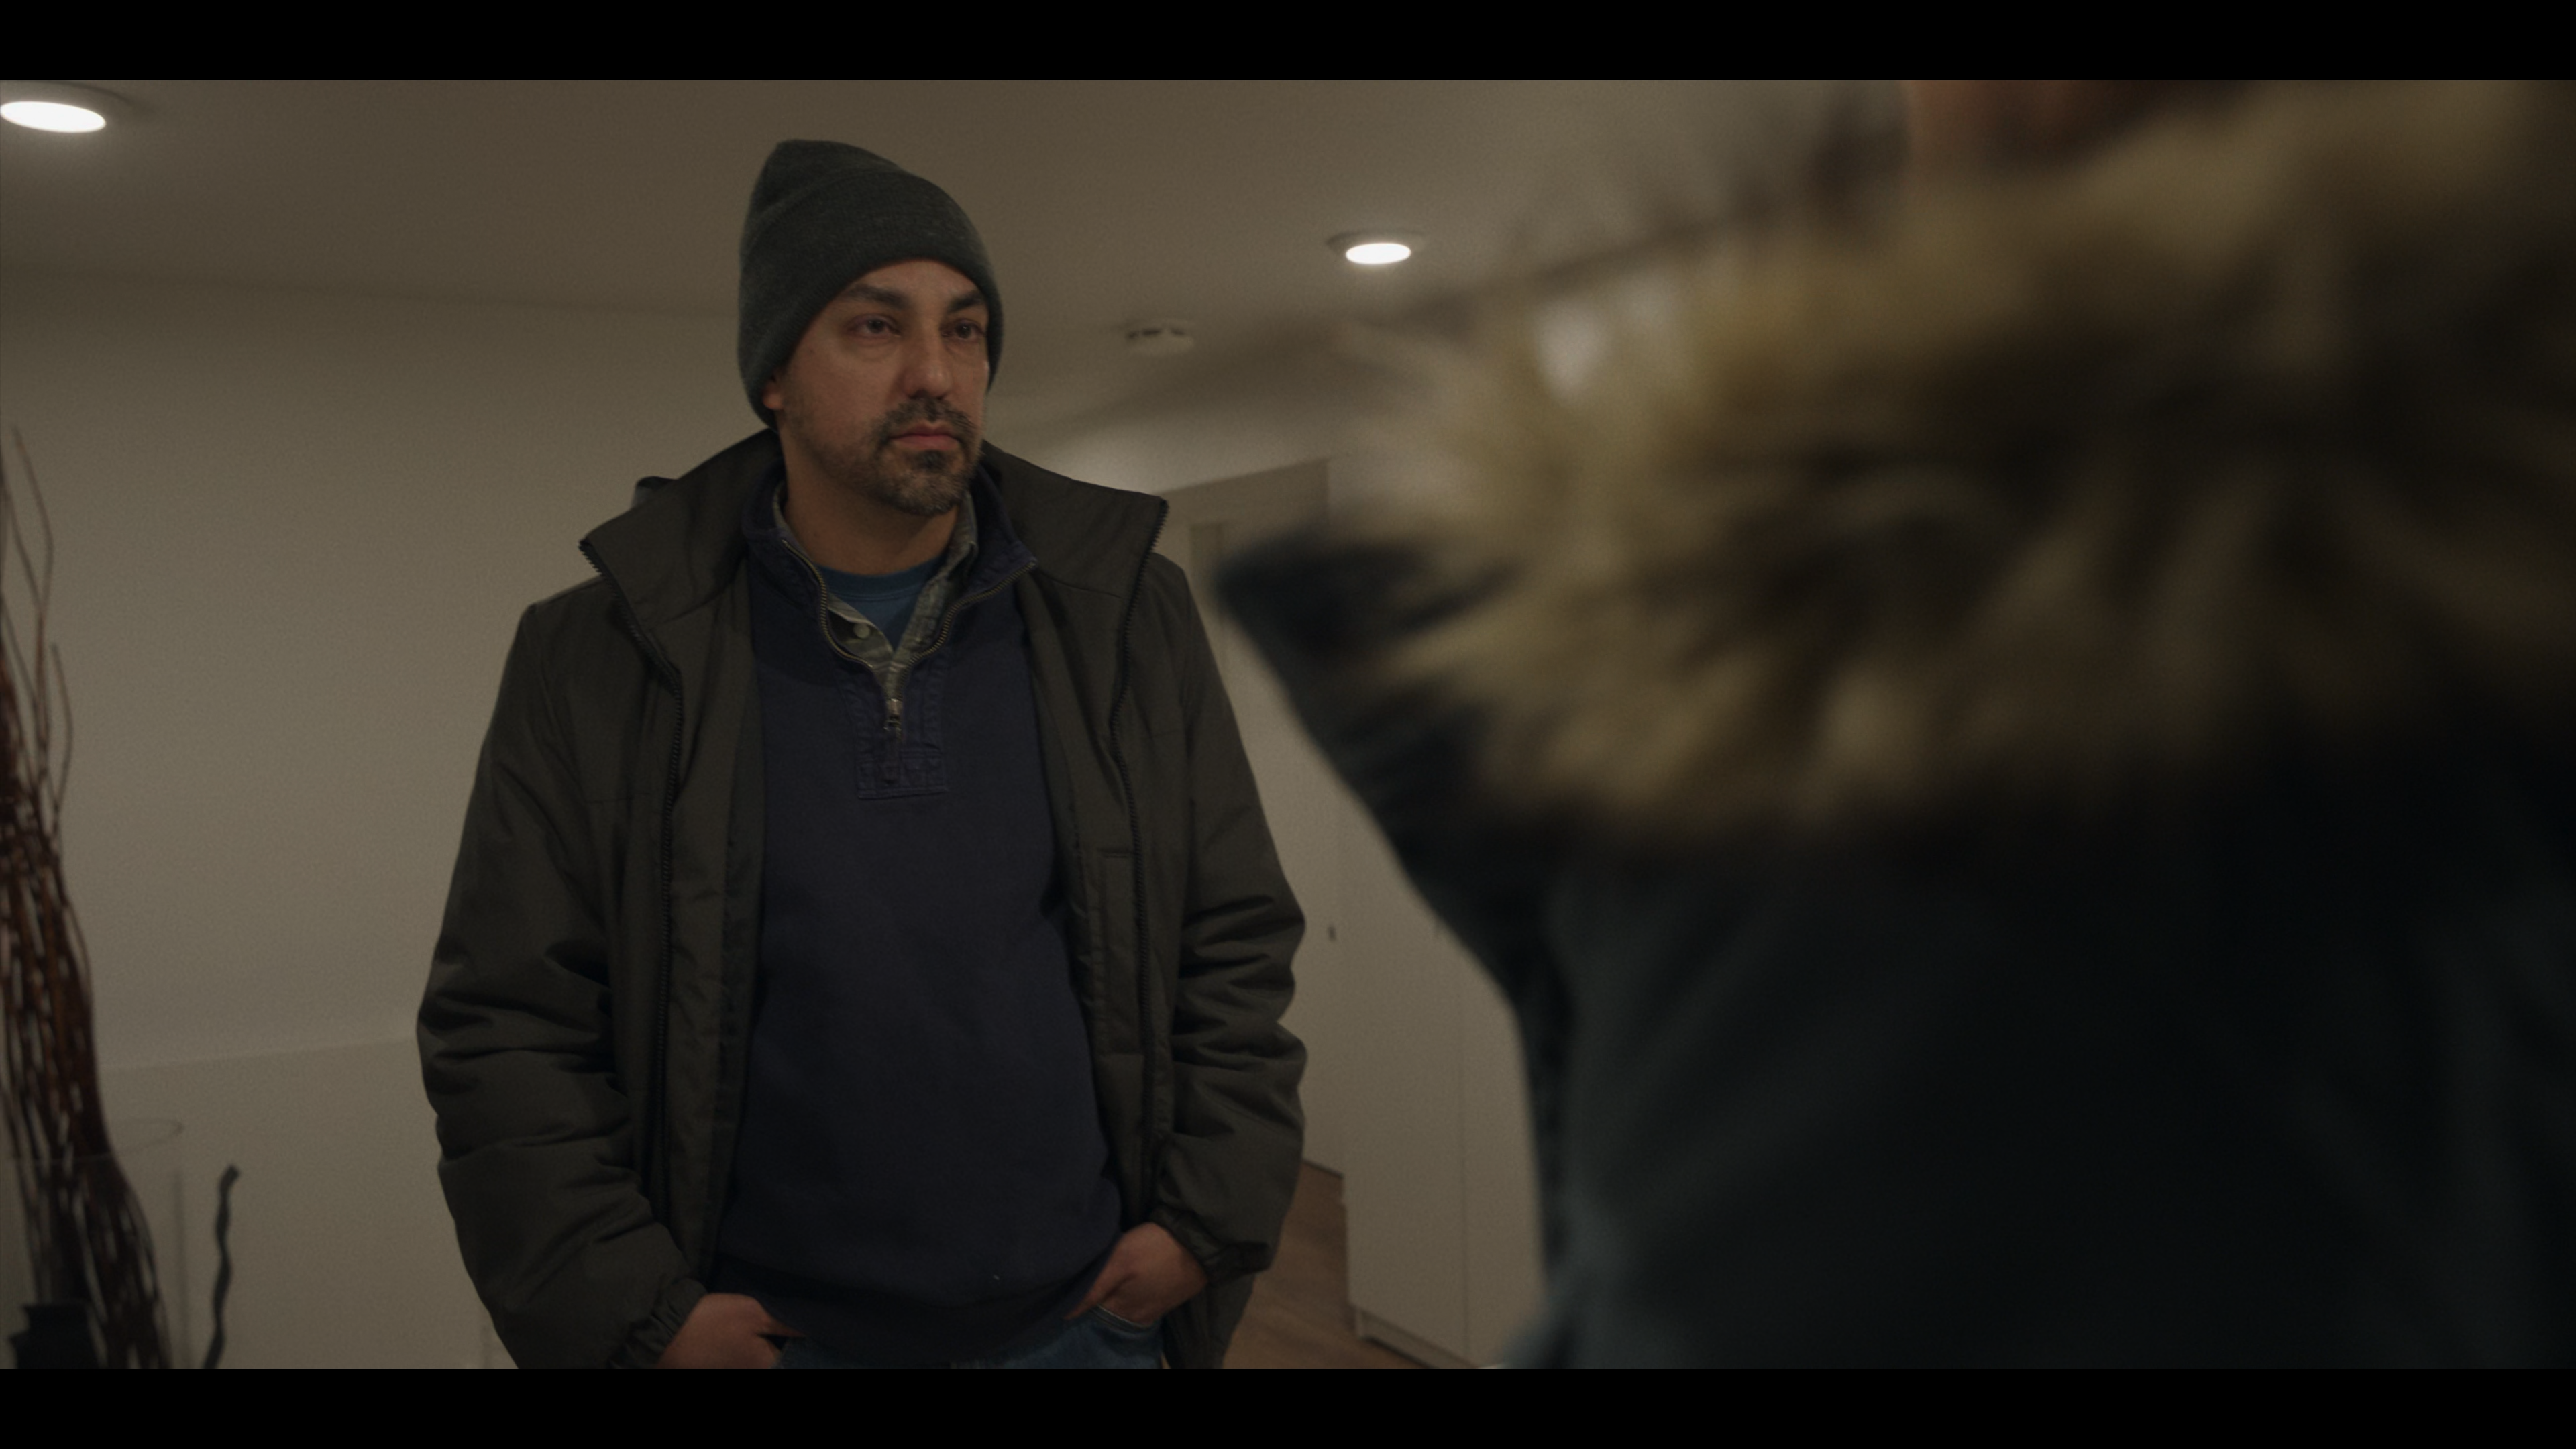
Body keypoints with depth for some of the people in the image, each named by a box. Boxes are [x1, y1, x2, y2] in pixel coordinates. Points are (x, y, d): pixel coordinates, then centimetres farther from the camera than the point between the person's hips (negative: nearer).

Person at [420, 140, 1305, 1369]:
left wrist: (1212, 1219, -4)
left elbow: (1237, 944, 2)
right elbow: (505, 1026, -4)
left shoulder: (1126, 619, -2)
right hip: (774, 1332, -1)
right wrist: (637, 1314, -9)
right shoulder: (599, 659, -6)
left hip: (1085, 1321, 2)